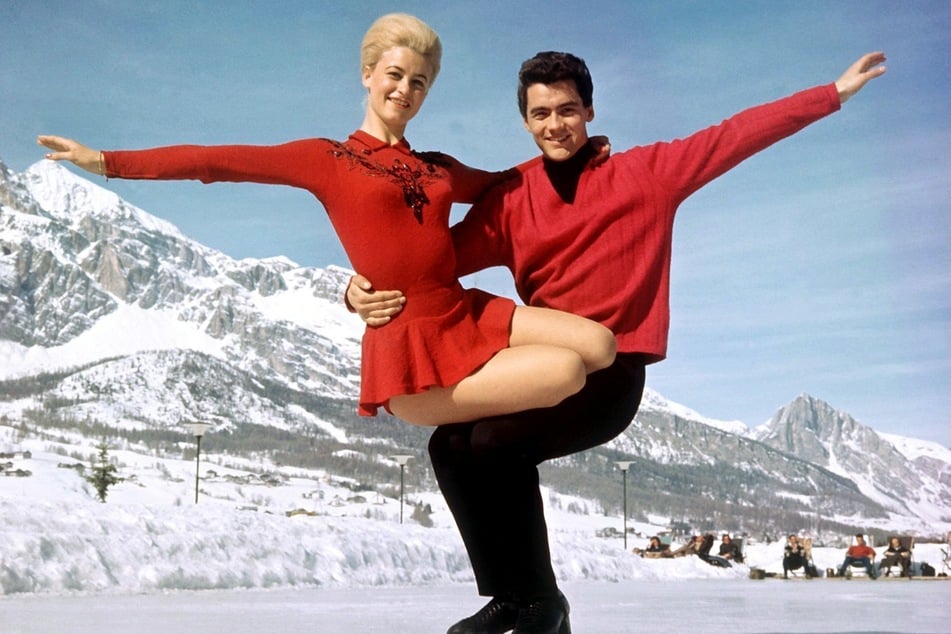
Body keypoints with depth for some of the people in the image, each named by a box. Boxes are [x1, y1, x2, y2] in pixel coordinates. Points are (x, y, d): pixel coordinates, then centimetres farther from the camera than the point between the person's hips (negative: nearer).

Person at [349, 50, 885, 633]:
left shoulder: (645, 172, 2)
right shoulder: (510, 201, 7)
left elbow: (738, 134, 3)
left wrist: (834, 93, 2)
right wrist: (369, 289, -20)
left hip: (611, 371, -5)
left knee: (493, 443, -25)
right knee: (452, 445, -12)